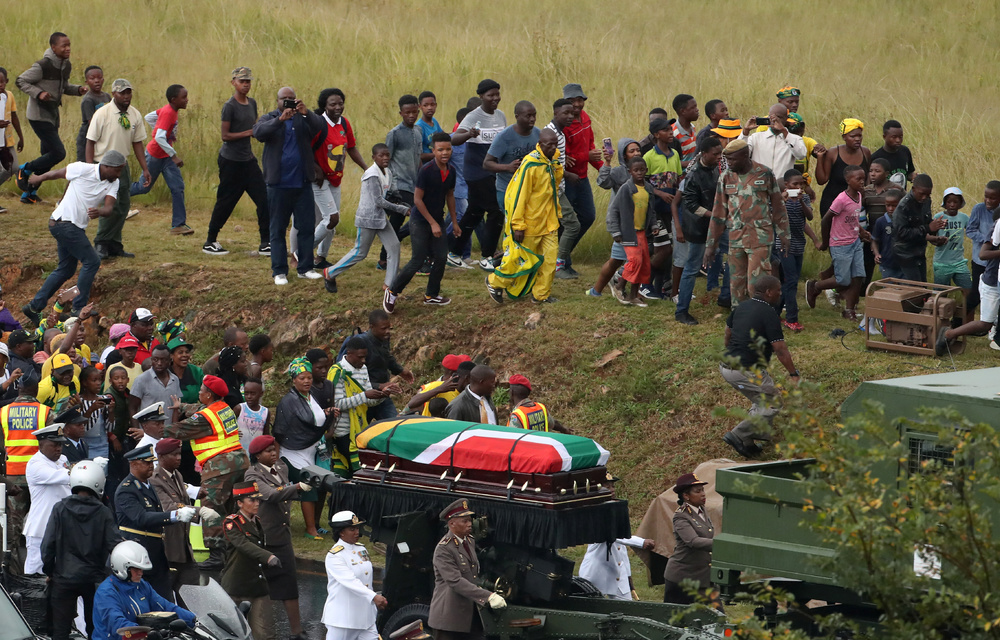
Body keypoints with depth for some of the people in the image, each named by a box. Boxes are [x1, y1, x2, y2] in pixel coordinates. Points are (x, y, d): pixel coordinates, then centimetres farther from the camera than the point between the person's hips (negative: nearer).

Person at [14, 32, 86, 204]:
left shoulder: (67, 66, 6)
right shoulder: (43, 66, -19)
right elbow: (21, 81, -12)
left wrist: (78, 89, 2)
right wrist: (38, 93, -25)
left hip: (53, 114, 9)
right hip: (39, 115, -9)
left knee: (48, 156, 12)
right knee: (58, 153, -14)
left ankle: (29, 193, 23)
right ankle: (25, 170, 7)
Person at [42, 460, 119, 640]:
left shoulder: (60, 509, -7)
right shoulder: (103, 512, -7)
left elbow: (48, 544, -6)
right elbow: (115, 544, -10)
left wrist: (48, 571, 8)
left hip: (64, 578, -1)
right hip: (94, 578, 1)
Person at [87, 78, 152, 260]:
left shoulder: (135, 115, 3)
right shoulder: (102, 114, -12)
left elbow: (137, 143, 10)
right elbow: (90, 142, -10)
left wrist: (145, 169, 7)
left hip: (122, 166, 6)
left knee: (123, 206, 5)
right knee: (111, 205, -16)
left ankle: (114, 246, 15)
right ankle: (101, 245, -3)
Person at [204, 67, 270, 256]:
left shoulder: (252, 103, 10)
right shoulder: (230, 106, -13)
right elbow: (225, 135, -15)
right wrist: (249, 133, -22)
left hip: (248, 160, 7)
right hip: (230, 161, -7)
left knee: (264, 199, 0)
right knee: (225, 203, 0)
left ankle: (266, 244, 4)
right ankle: (210, 242, 14)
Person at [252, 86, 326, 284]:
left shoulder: (304, 119, 7)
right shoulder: (269, 119, 3)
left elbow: (320, 125, -13)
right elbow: (259, 132, -18)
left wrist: (306, 113, -32)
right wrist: (280, 120, -32)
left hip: (302, 184, 2)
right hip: (278, 185, -2)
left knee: (306, 228, 4)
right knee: (278, 229, 3)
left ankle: (305, 268, 13)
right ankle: (279, 271, 8)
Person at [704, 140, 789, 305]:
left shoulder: (764, 174, -2)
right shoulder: (726, 177, 6)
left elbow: (778, 207, 5)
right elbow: (718, 213, 10)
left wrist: (784, 236, 4)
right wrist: (710, 245, 8)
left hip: (760, 239, -4)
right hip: (735, 239, 4)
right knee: (736, 286, 5)